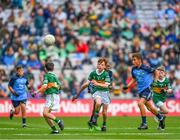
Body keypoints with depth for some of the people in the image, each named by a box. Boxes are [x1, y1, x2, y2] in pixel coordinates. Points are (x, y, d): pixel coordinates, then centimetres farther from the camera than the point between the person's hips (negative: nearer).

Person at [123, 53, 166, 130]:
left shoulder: (145, 68, -16)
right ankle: (161, 118, 39)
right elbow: (134, 79, 19)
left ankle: (144, 123, -15)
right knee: (150, 107, 15)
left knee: (140, 103, -24)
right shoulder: (133, 69, 3)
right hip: (140, 90, 7)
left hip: (147, 88, -7)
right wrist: (127, 86, 7)